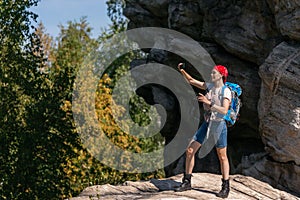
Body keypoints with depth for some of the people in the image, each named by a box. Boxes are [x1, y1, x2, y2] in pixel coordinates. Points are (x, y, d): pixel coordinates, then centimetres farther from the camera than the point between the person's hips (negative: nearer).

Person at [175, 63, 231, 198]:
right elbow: (191, 81, 15)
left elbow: (224, 110, -23)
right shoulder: (210, 86, 8)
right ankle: (187, 182, 10)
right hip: (207, 124, 7)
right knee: (190, 150, 2)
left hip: (219, 125, -7)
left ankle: (225, 187, 11)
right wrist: (182, 70, 1)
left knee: (222, 157, 1)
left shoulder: (226, 91, -10)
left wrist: (208, 102, -26)